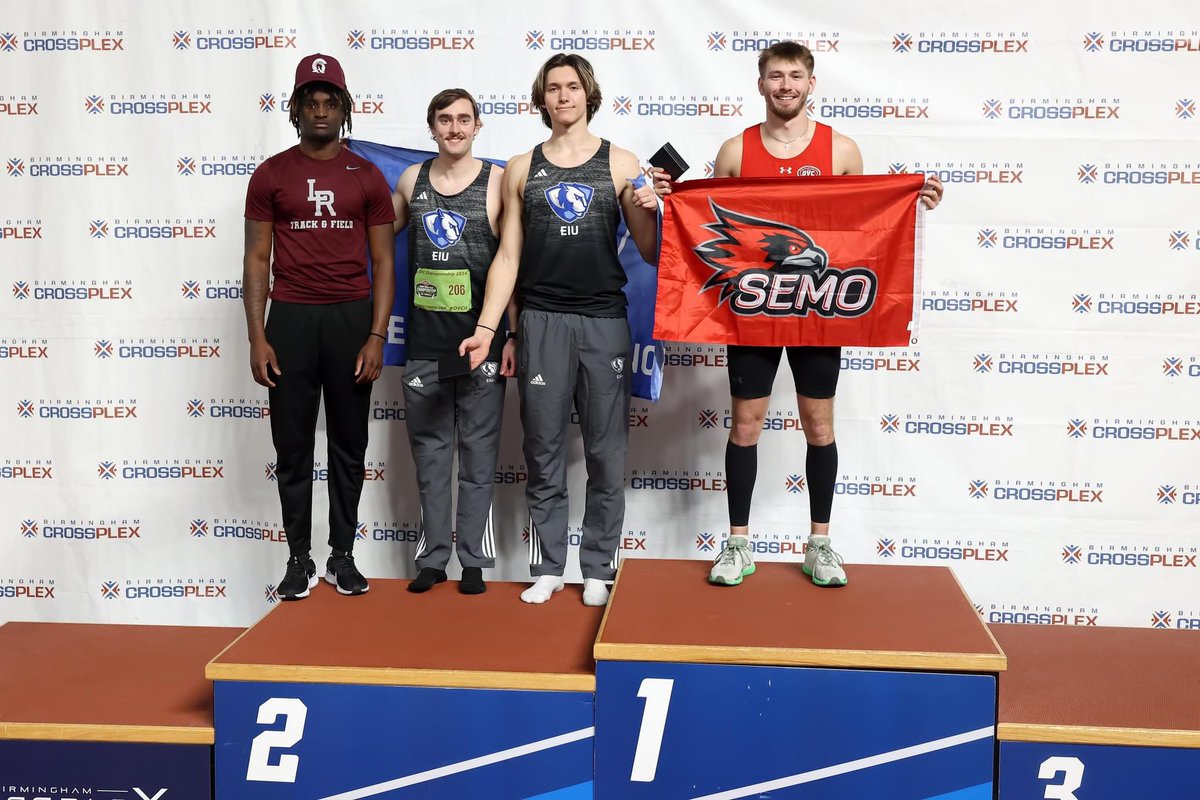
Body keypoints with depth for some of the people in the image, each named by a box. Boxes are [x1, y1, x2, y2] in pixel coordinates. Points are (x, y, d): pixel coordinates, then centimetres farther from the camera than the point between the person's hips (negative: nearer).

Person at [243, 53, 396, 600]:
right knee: (293, 446, 3)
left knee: (349, 445, 7)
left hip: (351, 318, 1)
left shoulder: (367, 178, 5)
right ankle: (299, 560, 13)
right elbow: (257, 259, 2)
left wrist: (377, 336, -6)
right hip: (291, 318, -1)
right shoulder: (271, 175, 4)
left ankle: (343, 557, 17)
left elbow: (382, 262, 4)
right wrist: (257, 337, -6)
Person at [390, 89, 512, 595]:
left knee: (478, 451, 4)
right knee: (429, 450, 9)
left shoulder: (497, 182, -1)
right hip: (424, 341, 3)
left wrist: (513, 335, -7)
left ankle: (473, 560, 12)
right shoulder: (411, 180, 9)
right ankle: (432, 556, 18)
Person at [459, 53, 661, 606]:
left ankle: (598, 570, 14)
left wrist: (647, 211, -13)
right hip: (541, 321, 1)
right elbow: (508, 256, 8)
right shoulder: (521, 170, 10)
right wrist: (486, 327, -1)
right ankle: (547, 568, 15)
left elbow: (650, 254, 7)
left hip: (605, 321, -1)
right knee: (543, 452, 5)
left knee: (606, 454, 3)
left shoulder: (621, 164, 7)